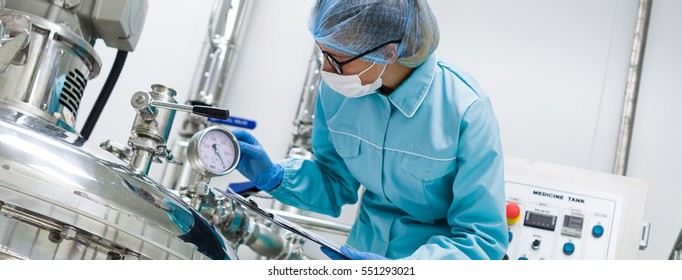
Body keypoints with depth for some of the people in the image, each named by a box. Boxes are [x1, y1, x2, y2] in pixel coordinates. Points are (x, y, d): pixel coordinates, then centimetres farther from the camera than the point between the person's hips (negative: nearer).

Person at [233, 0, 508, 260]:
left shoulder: (466, 111, -28)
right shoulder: (336, 90, -15)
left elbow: (482, 238, -24)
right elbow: (338, 183, -2)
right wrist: (274, 176, -19)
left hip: (437, 252, -4)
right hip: (364, 247, 4)